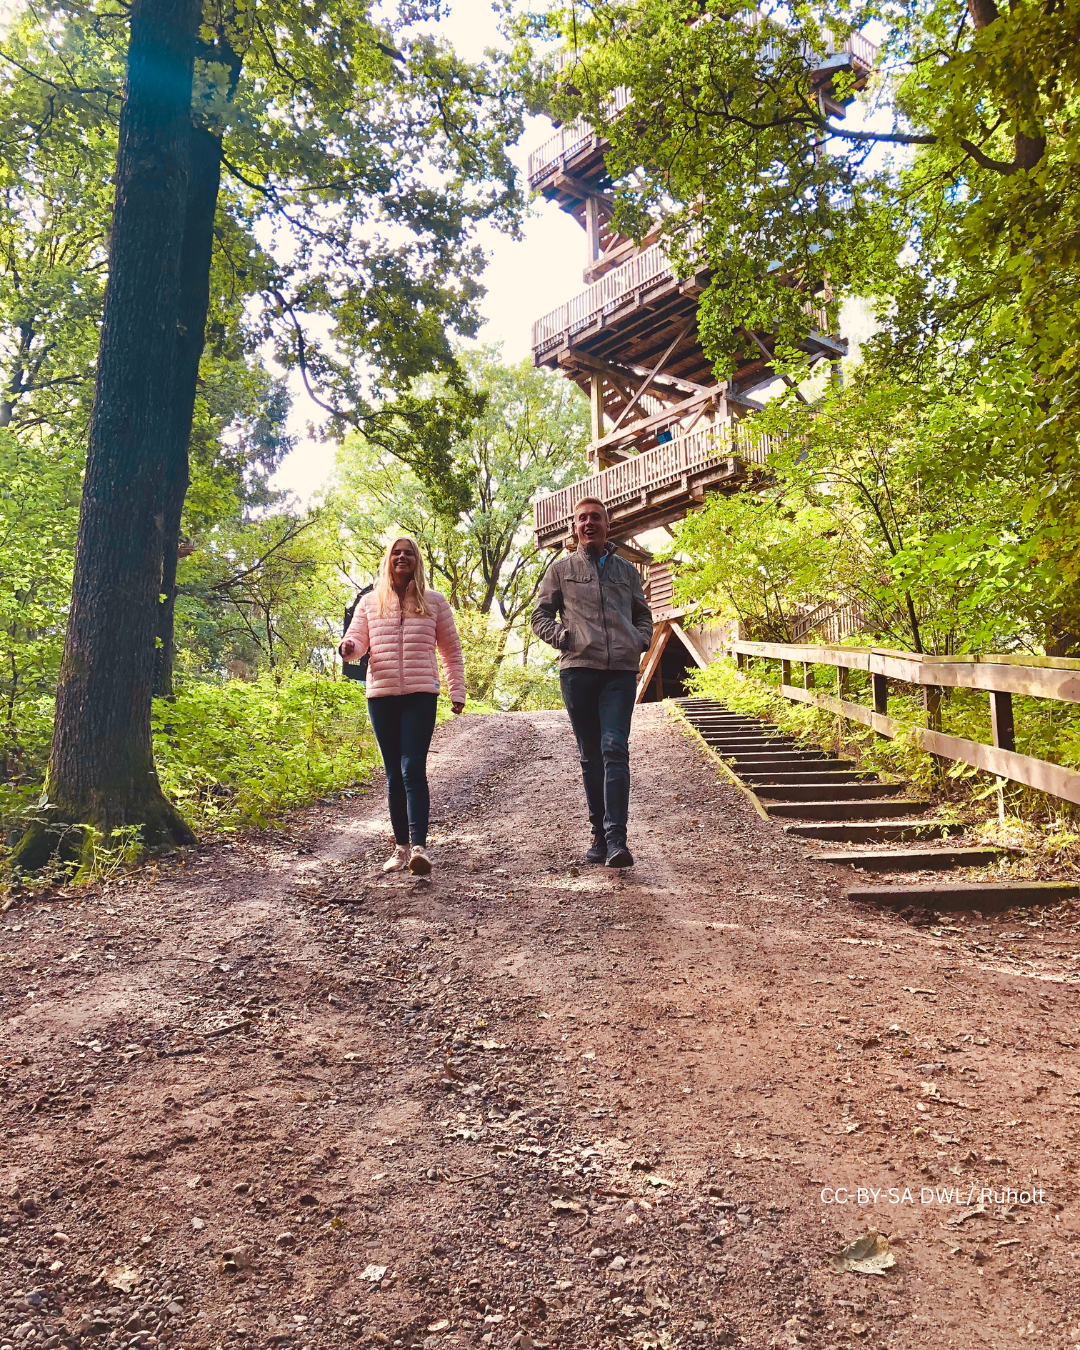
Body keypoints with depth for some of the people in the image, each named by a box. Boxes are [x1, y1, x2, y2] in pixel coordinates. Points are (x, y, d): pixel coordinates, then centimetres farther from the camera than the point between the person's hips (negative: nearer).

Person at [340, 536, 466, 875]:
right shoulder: (370, 602, 13)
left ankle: (419, 847, -18)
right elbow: (357, 639, 9)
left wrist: (457, 691, 7)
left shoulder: (433, 601, 10)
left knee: (413, 769, -14)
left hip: (420, 695, -2)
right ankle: (401, 846, 13)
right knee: (394, 774, 6)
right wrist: (349, 647, -16)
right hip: (381, 695, 3)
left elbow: (451, 649, 13)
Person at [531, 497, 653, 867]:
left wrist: (640, 640, 7)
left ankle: (617, 840, -16)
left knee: (615, 750, -13)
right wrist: (562, 636, -4)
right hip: (578, 669, 0)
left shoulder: (626, 569, 19)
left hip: (621, 671, 0)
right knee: (590, 756, 5)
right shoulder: (561, 568, 14)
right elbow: (540, 616, 13)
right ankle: (599, 836, 15)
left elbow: (643, 614, 27)